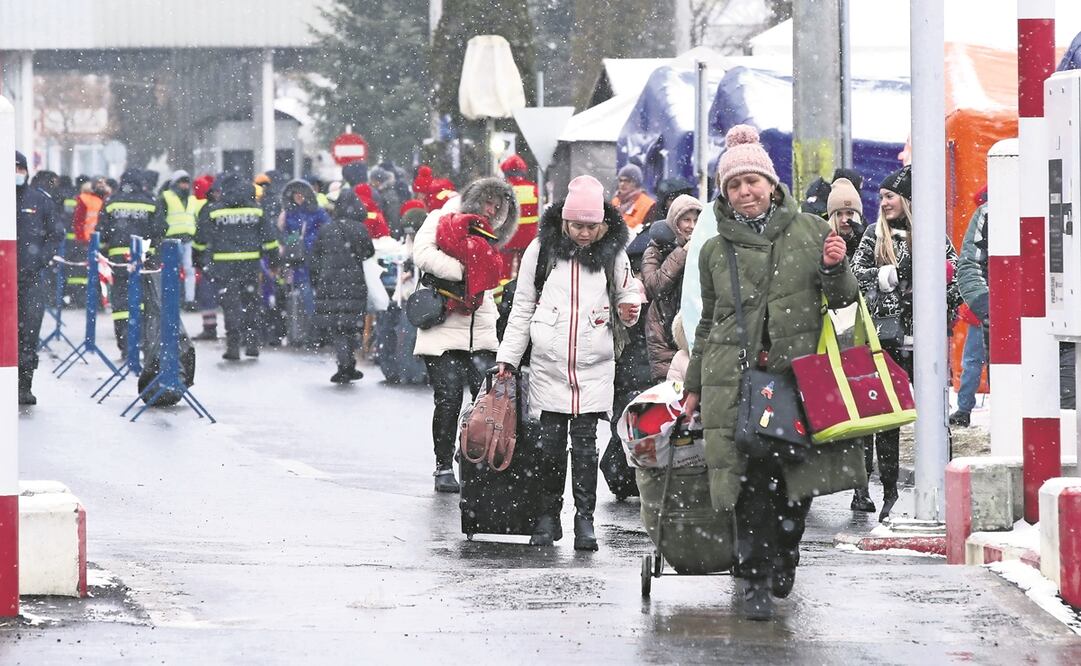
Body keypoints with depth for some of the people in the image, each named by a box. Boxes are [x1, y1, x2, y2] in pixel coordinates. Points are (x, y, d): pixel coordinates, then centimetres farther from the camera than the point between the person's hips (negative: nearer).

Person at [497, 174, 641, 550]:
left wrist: (628, 310, -7)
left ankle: (585, 519, 2)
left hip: (594, 368, 0)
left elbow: (627, 293, 18)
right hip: (548, 365, 0)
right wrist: (508, 357, 5)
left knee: (585, 444, -4)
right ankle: (548, 516, 12)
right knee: (550, 442, 2)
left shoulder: (612, 253, 3)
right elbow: (522, 308, 8)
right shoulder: (541, 250, 2)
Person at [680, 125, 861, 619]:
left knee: (798, 476, 2)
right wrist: (694, 388, 21)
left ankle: (784, 556, 27)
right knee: (751, 479, -8)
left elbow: (841, 300, 12)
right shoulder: (716, 251, 12)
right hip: (735, 378, 0)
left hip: (799, 373, 0)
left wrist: (836, 268, -9)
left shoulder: (810, 231, 8)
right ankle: (754, 579, -3)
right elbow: (708, 324, 21)